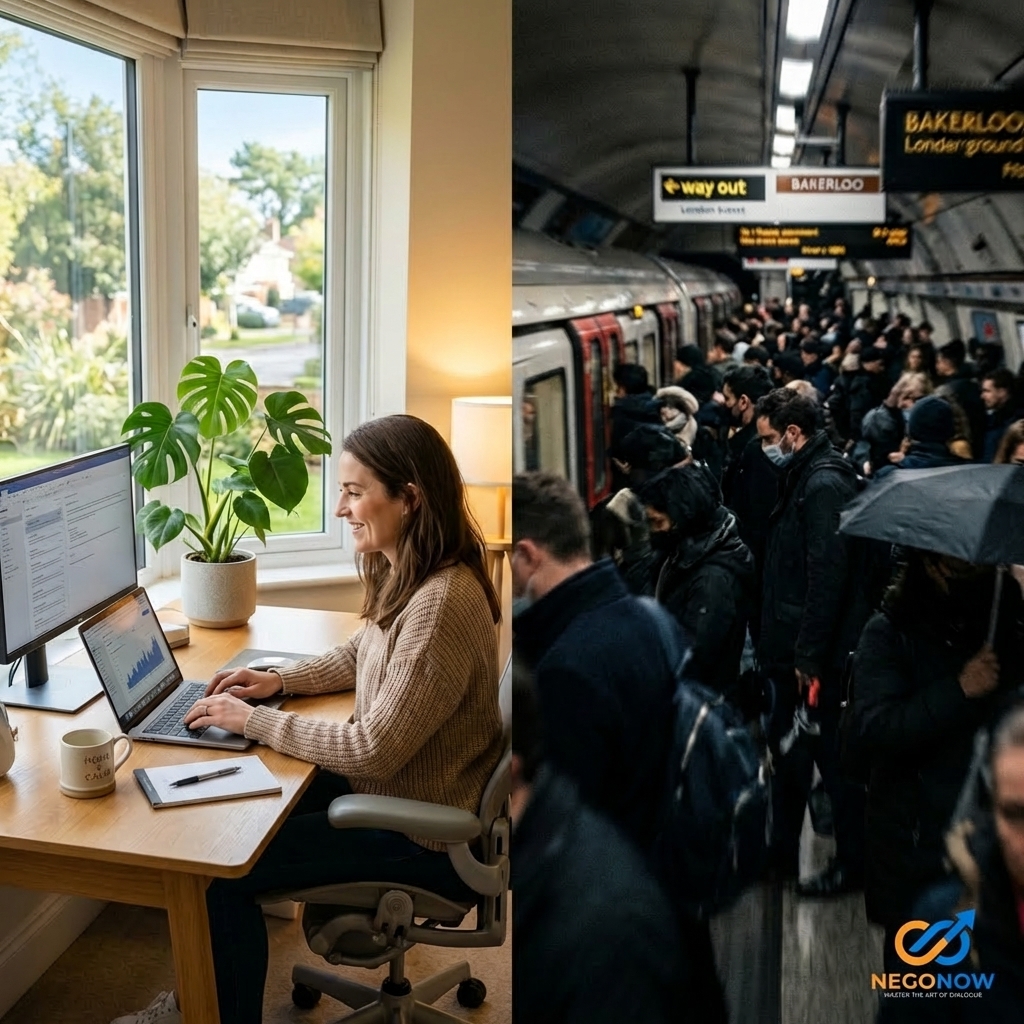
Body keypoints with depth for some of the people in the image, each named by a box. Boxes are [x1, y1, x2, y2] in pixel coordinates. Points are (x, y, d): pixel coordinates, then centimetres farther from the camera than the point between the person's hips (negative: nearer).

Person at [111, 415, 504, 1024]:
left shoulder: (441, 603, -30)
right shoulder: (406, 575, 0)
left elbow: (374, 750, -27)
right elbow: (360, 656, 19)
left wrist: (253, 721, -17)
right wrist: (280, 680, 4)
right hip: (390, 788, 9)